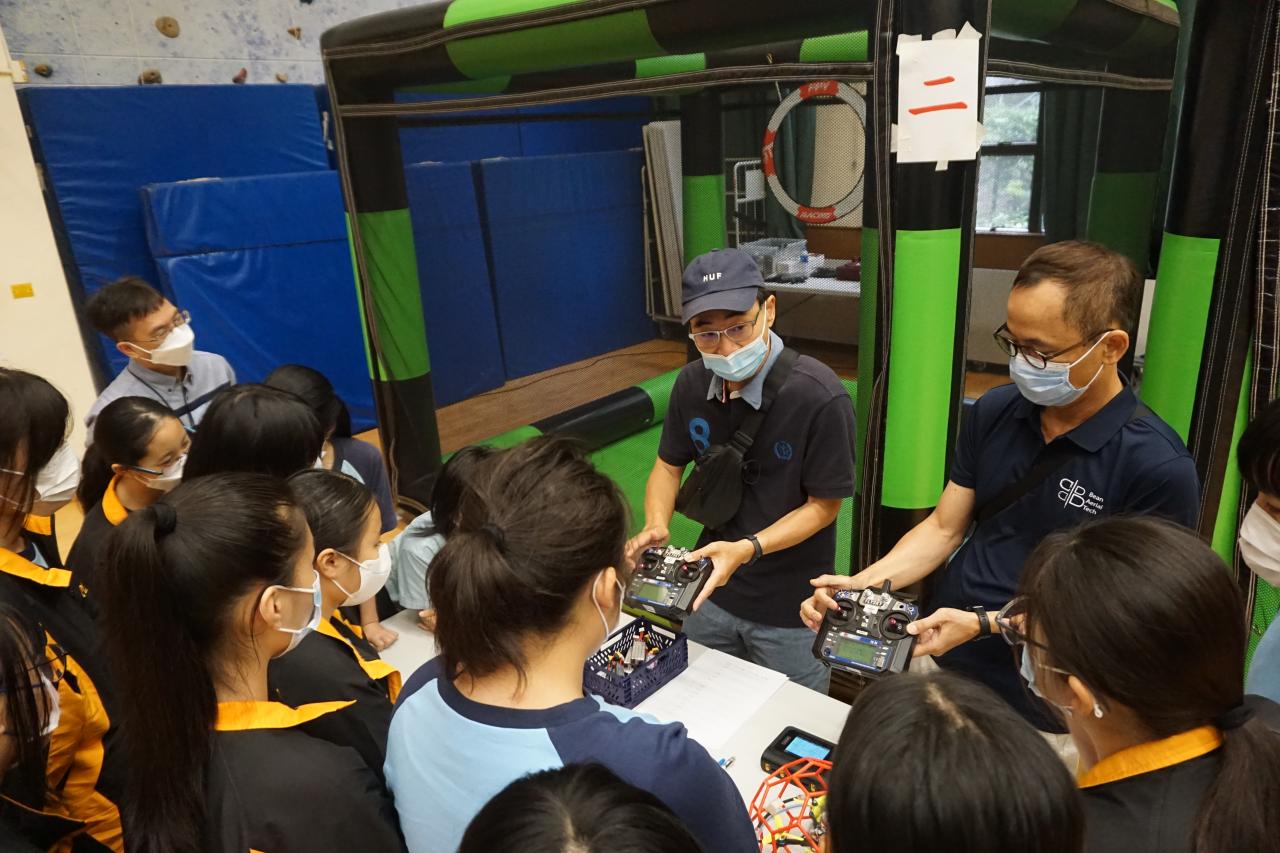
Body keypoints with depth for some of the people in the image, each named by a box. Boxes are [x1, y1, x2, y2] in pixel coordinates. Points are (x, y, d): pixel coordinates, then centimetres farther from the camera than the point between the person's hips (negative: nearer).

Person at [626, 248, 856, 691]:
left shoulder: (820, 397, -25)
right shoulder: (692, 383, -9)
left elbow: (824, 505, -16)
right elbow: (668, 465, 4)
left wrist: (747, 549, -29)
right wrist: (655, 526, -16)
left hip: (791, 606, -4)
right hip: (712, 586, 5)